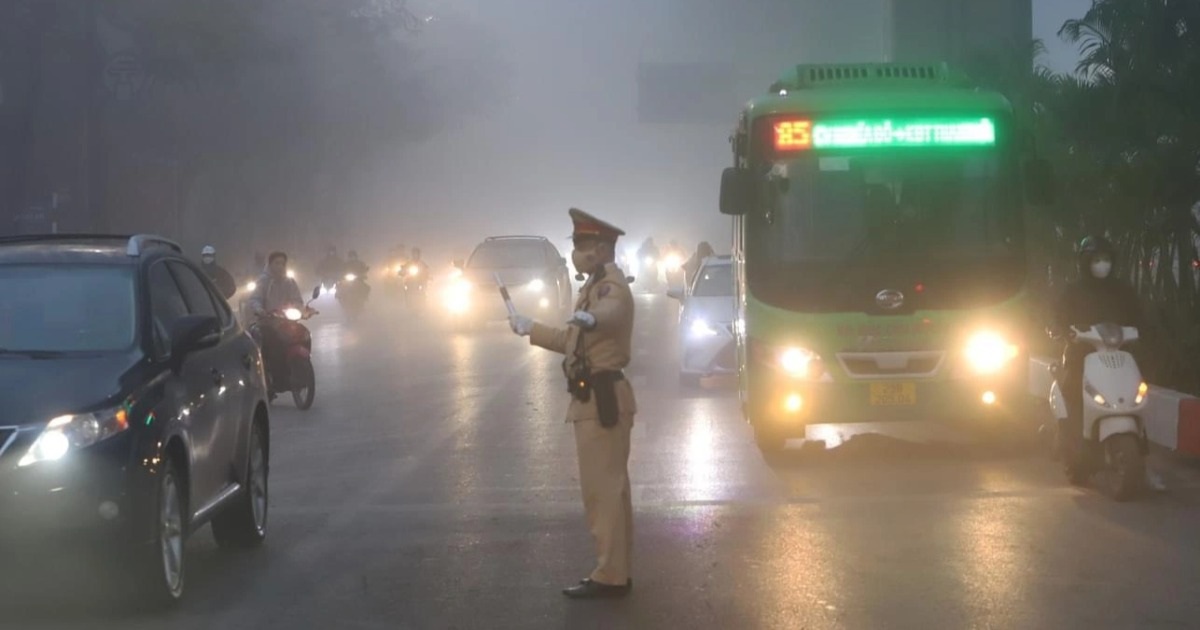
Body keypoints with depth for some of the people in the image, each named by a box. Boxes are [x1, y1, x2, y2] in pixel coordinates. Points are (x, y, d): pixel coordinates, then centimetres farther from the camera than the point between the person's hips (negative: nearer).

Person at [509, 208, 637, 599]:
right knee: (608, 487, 14)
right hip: (596, 399, 11)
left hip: (602, 400, -11)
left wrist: (590, 317, -63)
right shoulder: (596, 285, 19)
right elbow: (574, 340, 31)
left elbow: (610, 311, -41)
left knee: (602, 488, -9)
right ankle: (615, 572, 20)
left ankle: (610, 577, -7)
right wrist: (530, 329, 38)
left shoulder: (612, 285, -14)